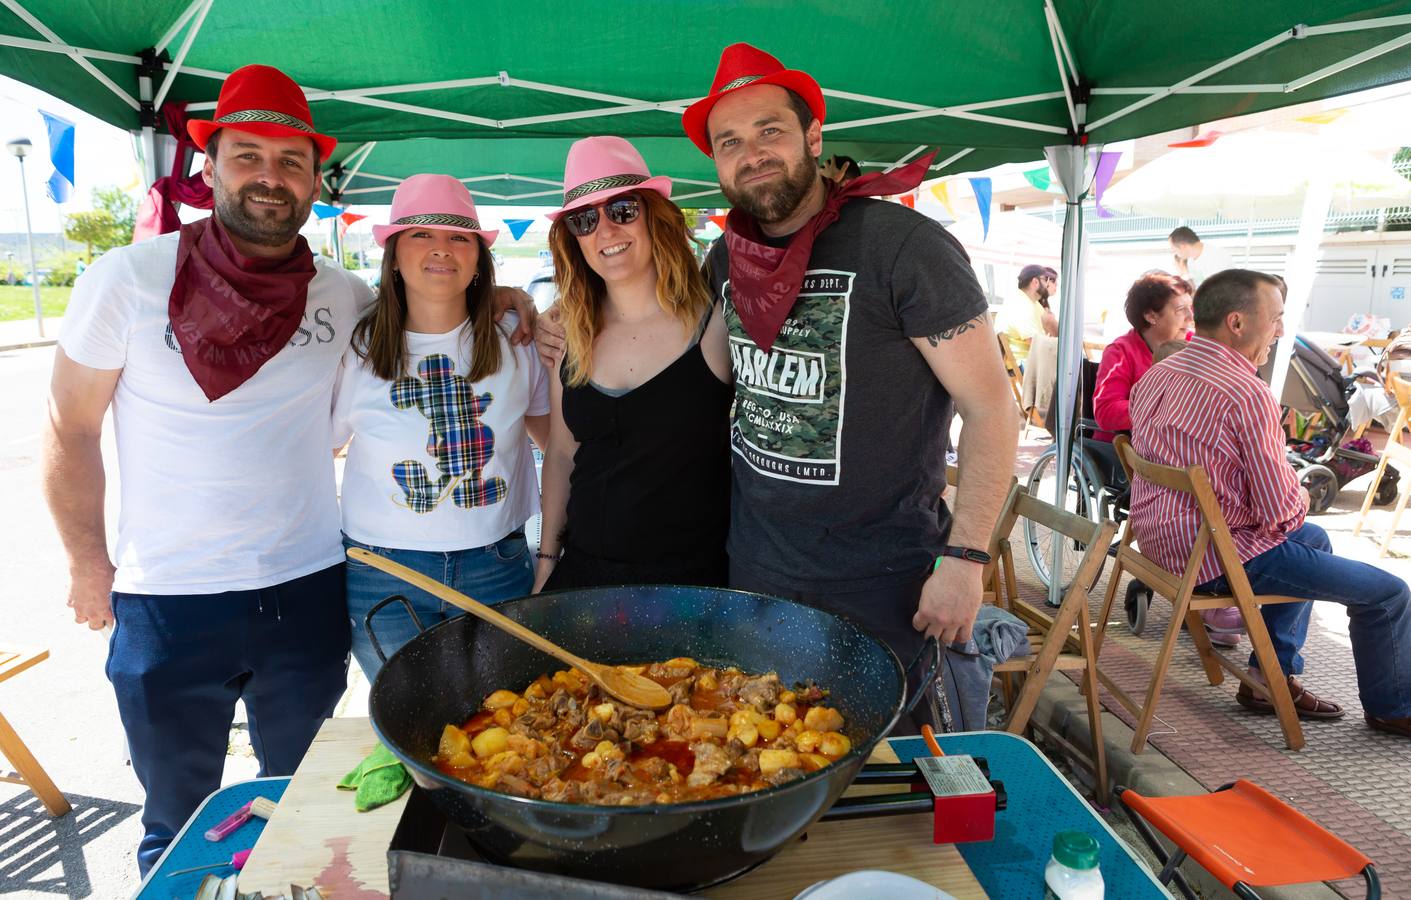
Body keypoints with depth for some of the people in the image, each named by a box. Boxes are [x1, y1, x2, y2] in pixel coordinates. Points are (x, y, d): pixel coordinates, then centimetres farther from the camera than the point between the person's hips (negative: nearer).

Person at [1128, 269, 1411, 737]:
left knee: (1315, 539, 31)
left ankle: (1271, 677, 31)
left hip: (1159, 539, 9)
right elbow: (1281, 512, -20)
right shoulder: (1248, 394, -22)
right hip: (1217, 558, -9)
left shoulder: (1157, 374, 5)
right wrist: (1302, 499, 5)